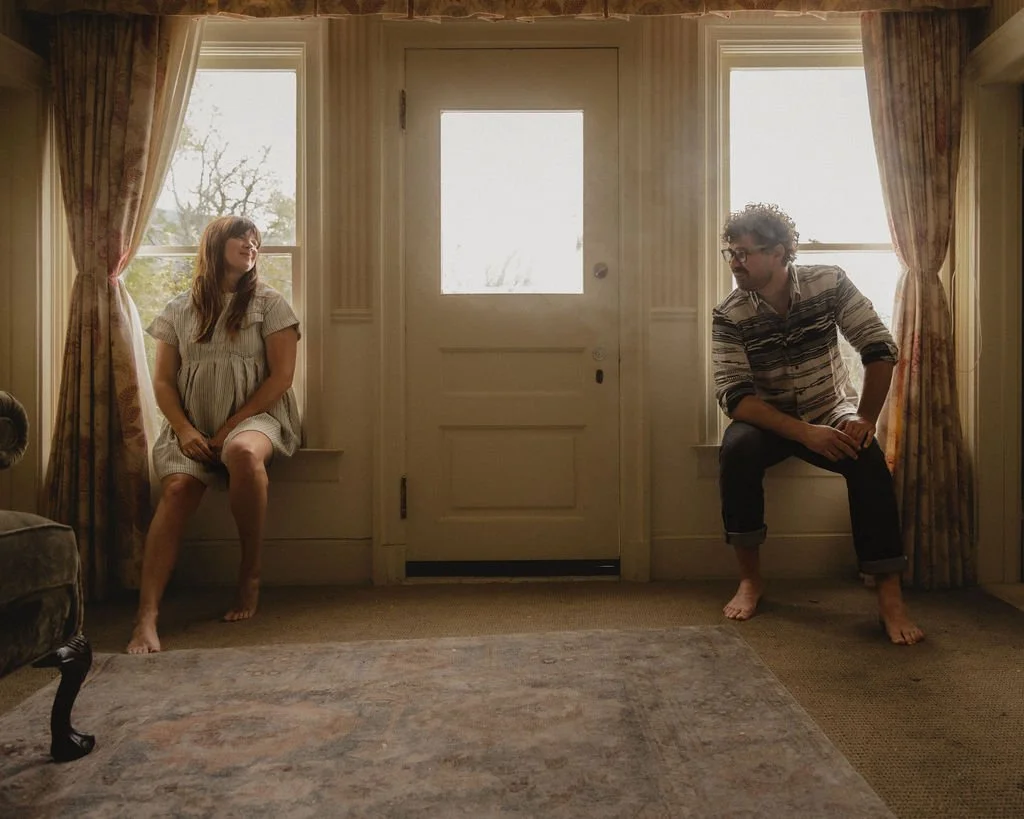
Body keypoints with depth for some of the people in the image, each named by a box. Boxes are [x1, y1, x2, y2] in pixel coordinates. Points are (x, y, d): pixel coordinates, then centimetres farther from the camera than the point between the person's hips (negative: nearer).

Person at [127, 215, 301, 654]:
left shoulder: (269, 303, 6)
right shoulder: (179, 310, 13)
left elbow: (281, 376, -2)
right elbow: (163, 381, 10)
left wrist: (230, 427, -10)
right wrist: (184, 430, -9)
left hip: (254, 416, -2)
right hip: (192, 424, 2)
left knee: (244, 452, -38)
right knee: (177, 488, -27)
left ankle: (250, 573, -20)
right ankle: (146, 617, -34)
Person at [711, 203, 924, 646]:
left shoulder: (830, 283, -14)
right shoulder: (728, 315, -16)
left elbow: (880, 349, -12)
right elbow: (734, 395, -23)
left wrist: (865, 420, -21)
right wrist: (804, 433, -33)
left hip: (831, 413, 0)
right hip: (766, 420, 0)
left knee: (869, 458, -31)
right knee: (736, 450, -32)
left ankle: (890, 597, -27)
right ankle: (750, 580, -19)